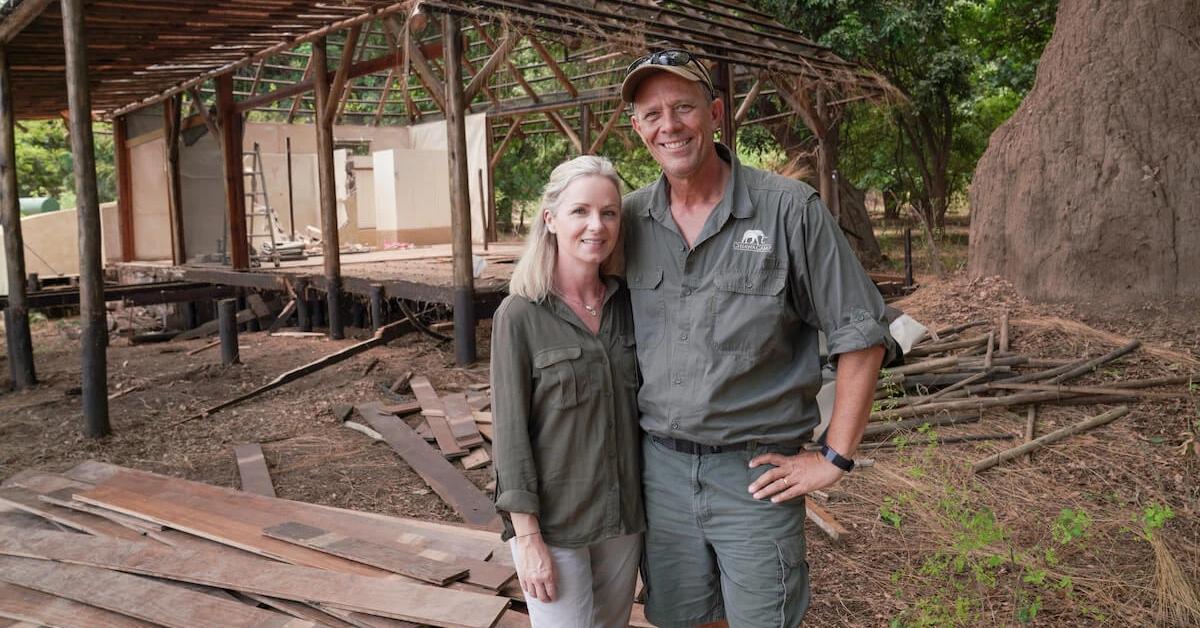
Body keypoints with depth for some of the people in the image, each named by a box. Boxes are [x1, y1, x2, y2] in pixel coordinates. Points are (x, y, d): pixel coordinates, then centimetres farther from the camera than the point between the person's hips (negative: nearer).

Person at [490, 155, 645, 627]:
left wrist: (644, 509, 7)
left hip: (623, 518, 5)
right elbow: (510, 430, -12)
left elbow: (643, 406, 8)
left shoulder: (627, 304, 0)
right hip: (553, 521, -4)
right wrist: (528, 537, -14)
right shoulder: (520, 315, -12)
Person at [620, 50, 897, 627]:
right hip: (659, 465, 4)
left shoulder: (789, 209, -11)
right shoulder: (631, 218, 1)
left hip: (756, 472, -3)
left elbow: (860, 336, -8)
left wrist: (834, 458, -8)